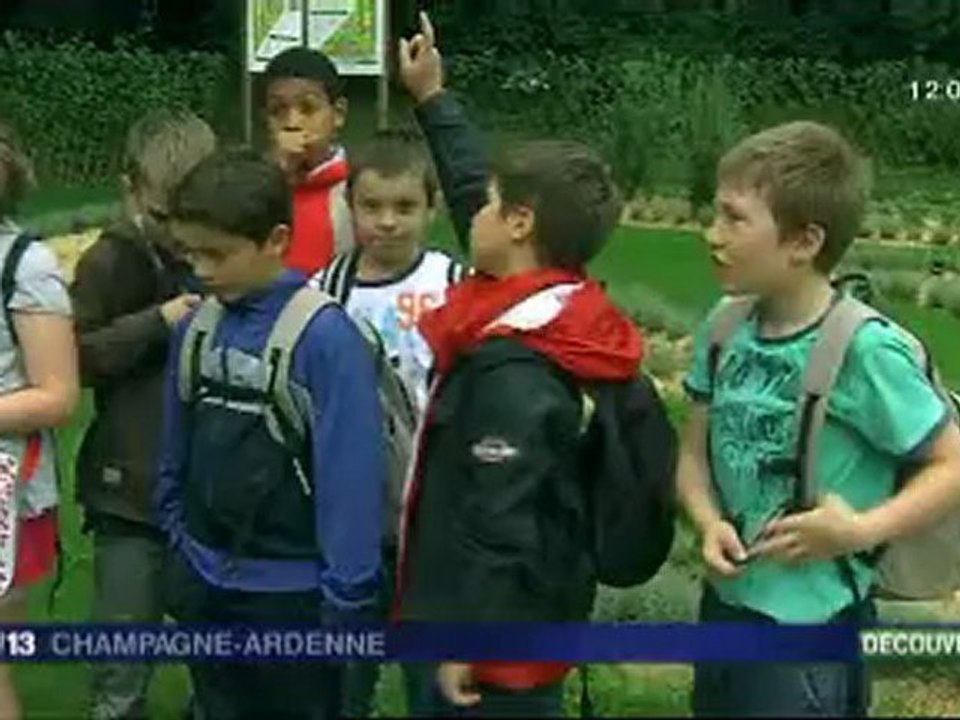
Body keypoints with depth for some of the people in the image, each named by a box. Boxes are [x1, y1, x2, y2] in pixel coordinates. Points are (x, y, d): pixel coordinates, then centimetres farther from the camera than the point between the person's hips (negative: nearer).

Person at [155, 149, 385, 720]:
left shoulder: (325, 336, -21)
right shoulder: (195, 326, -3)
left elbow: (352, 474, -19)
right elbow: (178, 445, 8)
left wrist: (345, 596, -16)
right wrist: (177, 540, 11)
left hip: (291, 591, -5)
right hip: (205, 584, 6)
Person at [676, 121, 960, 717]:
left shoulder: (865, 349, -20)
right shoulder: (724, 330, -2)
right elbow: (696, 453, 6)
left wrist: (861, 530, -22)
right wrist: (710, 524, -12)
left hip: (809, 629, -6)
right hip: (725, 604, 6)